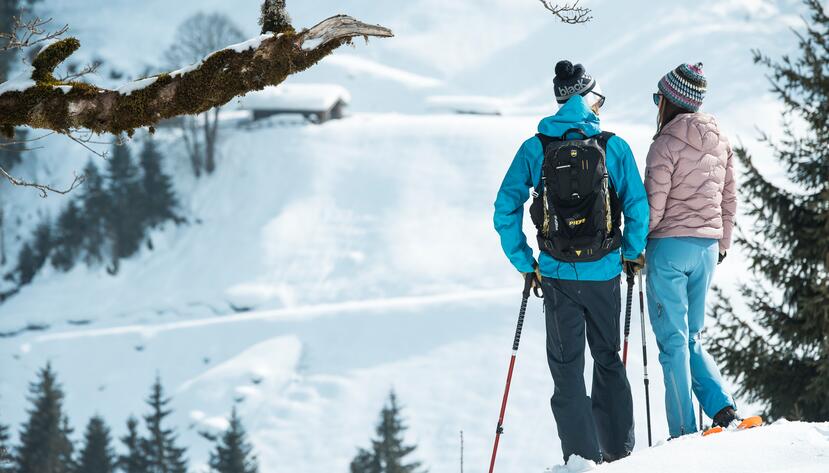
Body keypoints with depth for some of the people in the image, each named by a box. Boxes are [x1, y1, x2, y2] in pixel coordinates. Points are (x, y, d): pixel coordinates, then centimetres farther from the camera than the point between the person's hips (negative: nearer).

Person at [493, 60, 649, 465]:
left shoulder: (535, 148, -3)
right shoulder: (613, 146, -6)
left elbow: (506, 209, -4)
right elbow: (638, 207, -6)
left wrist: (523, 262, 5)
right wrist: (632, 254, 11)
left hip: (557, 275, 0)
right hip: (604, 274, 0)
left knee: (567, 369, 7)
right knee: (608, 359, 18)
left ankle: (583, 455, 0)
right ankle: (618, 448, 23)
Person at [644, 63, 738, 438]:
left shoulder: (667, 144, -14)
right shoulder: (720, 143, 8)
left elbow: (653, 207, -16)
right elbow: (728, 202, 14)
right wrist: (721, 247, 25)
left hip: (670, 248, -7)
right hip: (707, 248, 7)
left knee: (673, 341, 0)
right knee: (690, 339, 18)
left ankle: (684, 432, -1)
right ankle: (721, 406, -1)